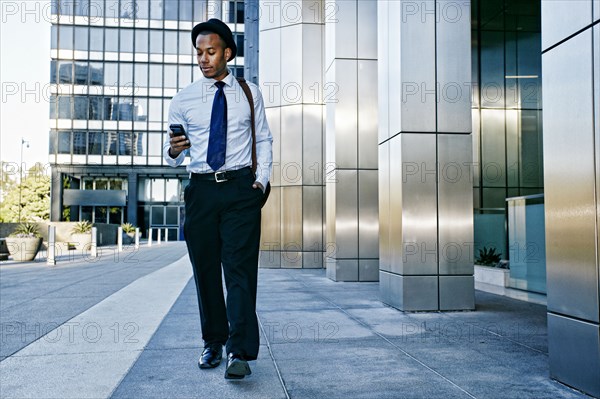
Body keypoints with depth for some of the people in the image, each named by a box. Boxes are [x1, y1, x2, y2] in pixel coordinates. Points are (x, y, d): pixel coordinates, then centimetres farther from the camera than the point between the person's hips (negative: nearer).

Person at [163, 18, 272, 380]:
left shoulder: (250, 93, 9)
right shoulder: (184, 99, 9)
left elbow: (264, 139, 13)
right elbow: (173, 155, 11)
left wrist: (262, 178, -1)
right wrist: (173, 150, -13)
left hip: (241, 187, -2)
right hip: (201, 188, 2)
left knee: (240, 268, -9)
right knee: (205, 269, 7)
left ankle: (241, 353, -7)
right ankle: (213, 343, 21)